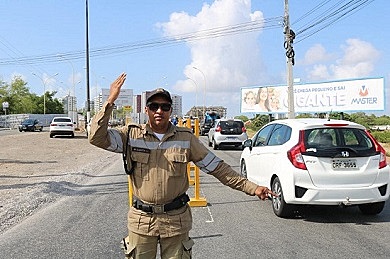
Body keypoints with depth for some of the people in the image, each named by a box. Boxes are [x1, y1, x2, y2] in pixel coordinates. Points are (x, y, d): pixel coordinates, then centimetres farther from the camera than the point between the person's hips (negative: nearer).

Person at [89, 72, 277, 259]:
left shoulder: (186, 138, -1)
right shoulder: (132, 135, -2)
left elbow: (217, 167, 1)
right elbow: (97, 138, -14)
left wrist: (252, 188, -3)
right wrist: (110, 101, -21)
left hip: (176, 220, 1)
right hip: (141, 221, 0)